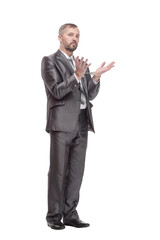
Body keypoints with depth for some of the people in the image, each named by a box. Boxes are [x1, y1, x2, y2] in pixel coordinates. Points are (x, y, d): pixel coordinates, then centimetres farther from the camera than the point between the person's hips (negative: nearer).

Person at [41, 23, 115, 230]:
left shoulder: (81, 64, 20)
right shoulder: (50, 61, 1)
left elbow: (90, 95, 14)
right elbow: (57, 92, -12)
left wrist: (96, 76, -2)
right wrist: (77, 75, -24)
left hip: (82, 124, 6)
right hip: (62, 122, -6)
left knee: (76, 172, 6)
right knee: (58, 171, -3)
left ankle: (70, 214, 13)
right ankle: (54, 216, 6)